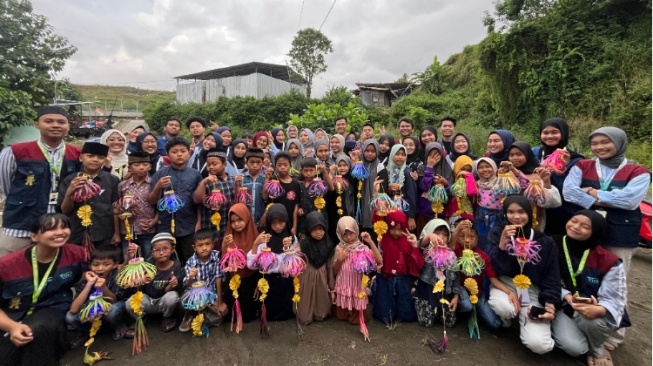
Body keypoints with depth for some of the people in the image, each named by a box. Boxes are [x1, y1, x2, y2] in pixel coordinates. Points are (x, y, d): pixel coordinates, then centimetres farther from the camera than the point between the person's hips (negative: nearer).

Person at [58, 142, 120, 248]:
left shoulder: (112, 180, 1)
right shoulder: (69, 180, 2)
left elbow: (115, 208, 3)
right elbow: (65, 211, 3)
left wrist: (117, 233, 2)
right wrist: (69, 193, -15)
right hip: (78, 237, 1)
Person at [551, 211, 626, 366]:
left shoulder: (609, 261, -14)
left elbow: (614, 299, -15)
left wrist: (597, 310, -37)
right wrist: (568, 297, -25)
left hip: (591, 311, 1)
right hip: (561, 307, -1)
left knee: (596, 320, -35)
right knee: (575, 348, -25)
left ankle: (596, 350, 2)